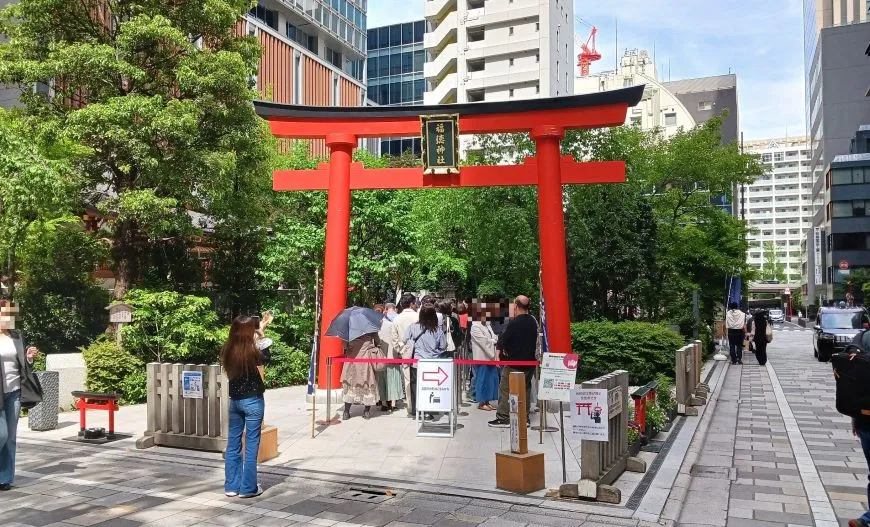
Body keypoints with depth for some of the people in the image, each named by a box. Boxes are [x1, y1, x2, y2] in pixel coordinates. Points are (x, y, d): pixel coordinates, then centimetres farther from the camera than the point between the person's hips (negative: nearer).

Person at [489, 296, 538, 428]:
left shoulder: (514, 322, -17)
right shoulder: (533, 322, 4)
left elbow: (503, 340, -11)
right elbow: (535, 341, 12)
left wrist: (506, 350, 7)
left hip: (514, 362, -7)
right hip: (530, 361, 7)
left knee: (505, 388, 0)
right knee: (526, 388, 16)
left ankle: (503, 417, -1)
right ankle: (525, 416, 20)